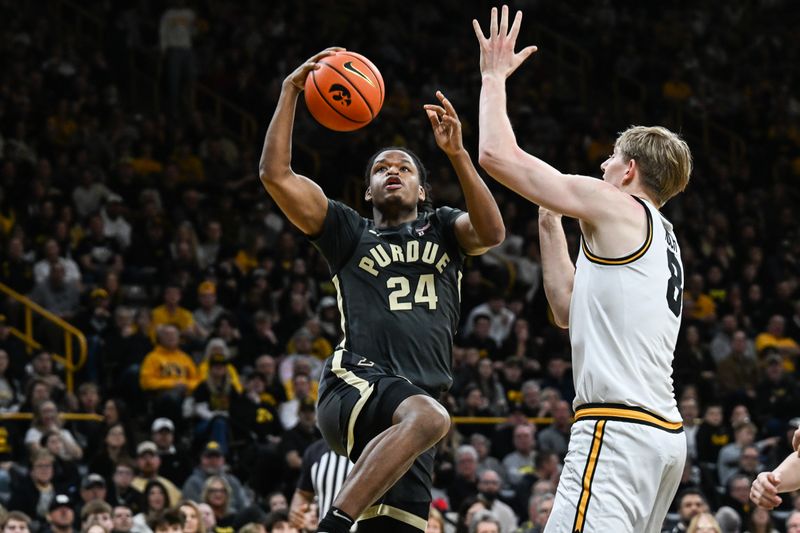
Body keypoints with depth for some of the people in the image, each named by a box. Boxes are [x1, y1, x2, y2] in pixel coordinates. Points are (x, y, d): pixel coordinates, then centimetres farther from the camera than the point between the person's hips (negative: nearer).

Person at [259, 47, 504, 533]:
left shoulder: (442, 229, 24)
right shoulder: (349, 233, 18)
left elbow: (493, 233, 1)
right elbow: (275, 174, 8)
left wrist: (457, 154, -7)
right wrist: (290, 92, 4)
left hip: (414, 406, 4)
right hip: (356, 387, -4)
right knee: (430, 417, -37)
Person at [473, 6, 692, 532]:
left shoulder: (616, 206, -3)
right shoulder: (660, 237, 24)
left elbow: (498, 155, -5)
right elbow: (568, 307, 29)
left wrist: (495, 77, 10)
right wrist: (549, 220, 31)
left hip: (618, 426, -10)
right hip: (664, 431, 10)